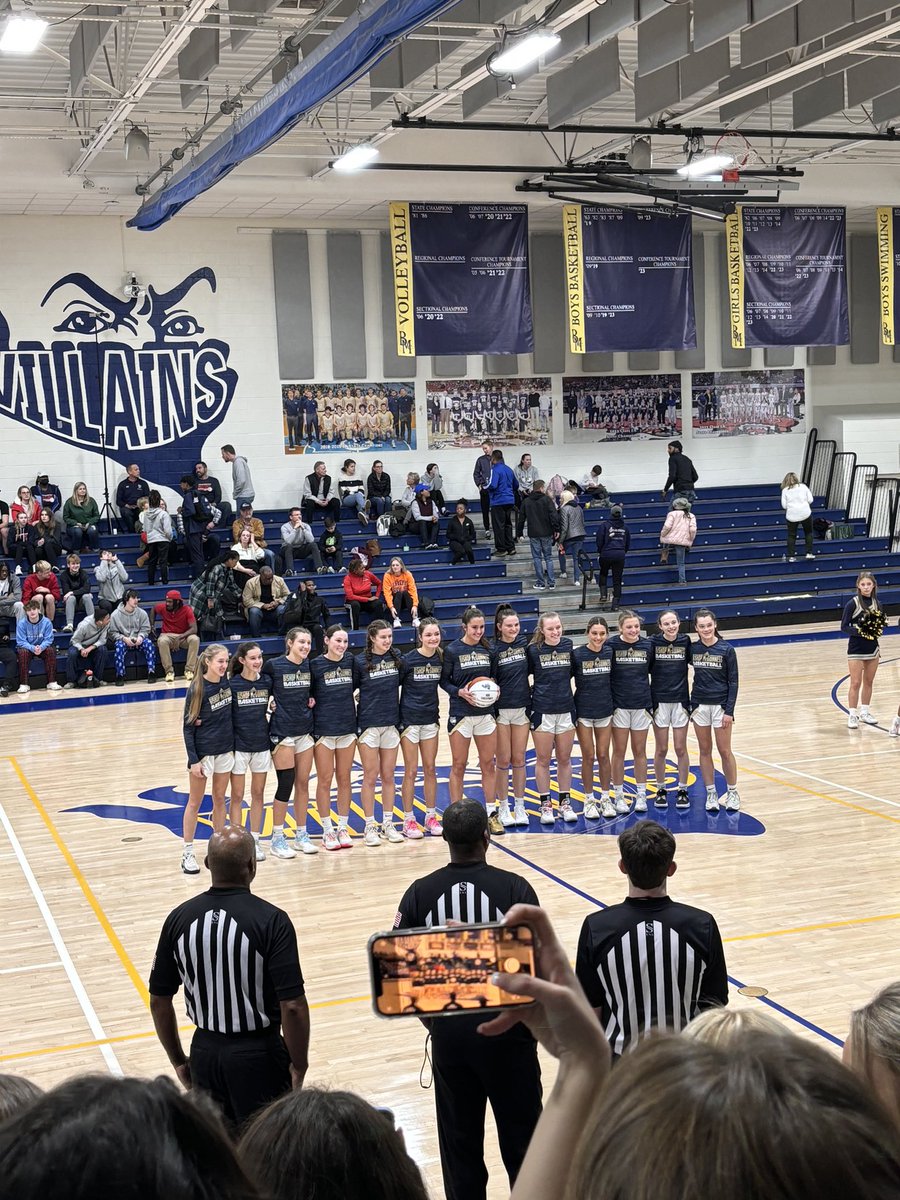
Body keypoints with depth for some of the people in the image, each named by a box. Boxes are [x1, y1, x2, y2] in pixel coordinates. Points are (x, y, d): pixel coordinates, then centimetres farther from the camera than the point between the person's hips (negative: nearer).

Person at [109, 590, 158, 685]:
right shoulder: (115, 615, -4)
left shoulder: (142, 613, 2)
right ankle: (120, 676, -30)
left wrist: (140, 637, -19)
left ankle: (151, 672, -23)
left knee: (149, 643, -27)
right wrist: (124, 638, -20)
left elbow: (145, 629, 2)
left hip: (138, 640, 2)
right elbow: (113, 633, -4)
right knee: (119, 646, -35)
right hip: (122, 639, -2)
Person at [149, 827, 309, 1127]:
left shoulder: (179, 919, -4)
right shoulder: (271, 921, -17)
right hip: (258, 1056, -4)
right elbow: (293, 1006, -19)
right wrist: (299, 1067, -6)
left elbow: (159, 1002, 3)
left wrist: (178, 1061, 15)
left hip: (204, 1053, 4)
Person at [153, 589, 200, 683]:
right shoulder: (163, 607, -6)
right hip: (168, 635, 1)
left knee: (195, 639, -34)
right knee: (162, 641, -36)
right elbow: (154, 609, 20)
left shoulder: (187, 609, -13)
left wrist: (180, 637, -31)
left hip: (184, 636, -1)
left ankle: (189, 670, -27)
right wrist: (152, 625, 12)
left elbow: (194, 629, -19)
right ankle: (169, 671, -28)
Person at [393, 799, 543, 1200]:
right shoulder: (514, 888, -12)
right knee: (521, 1136, 12)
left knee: (459, 1141, 14)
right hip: (507, 1029, -2)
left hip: (448, 1029, 2)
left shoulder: (420, 893, -5)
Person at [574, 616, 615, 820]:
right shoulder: (577, 654, -12)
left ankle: (606, 798, 20)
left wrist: (614, 705, 5)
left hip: (605, 710, 2)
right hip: (583, 711, -2)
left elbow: (613, 679, 6)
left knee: (603, 756, 8)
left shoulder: (610, 652, -3)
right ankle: (589, 800, 15)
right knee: (588, 757, 4)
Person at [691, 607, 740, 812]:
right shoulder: (692, 649, 0)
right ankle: (711, 794, 16)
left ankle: (732, 793, 16)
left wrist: (729, 711, -11)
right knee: (705, 751, 7)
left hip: (721, 705, -3)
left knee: (725, 751, 2)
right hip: (699, 705, 3)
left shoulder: (726, 650, -8)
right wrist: (689, 704, 2)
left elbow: (733, 682, -6)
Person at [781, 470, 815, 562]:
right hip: (805, 513, 0)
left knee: (791, 536, 8)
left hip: (792, 516, 0)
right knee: (808, 533, 18)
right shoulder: (803, 486, 2)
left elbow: (784, 505, -2)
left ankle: (791, 556, 4)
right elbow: (810, 500, 1)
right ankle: (809, 553, 13)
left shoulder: (785, 490, 0)